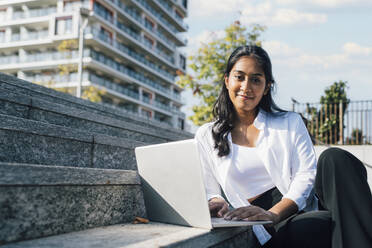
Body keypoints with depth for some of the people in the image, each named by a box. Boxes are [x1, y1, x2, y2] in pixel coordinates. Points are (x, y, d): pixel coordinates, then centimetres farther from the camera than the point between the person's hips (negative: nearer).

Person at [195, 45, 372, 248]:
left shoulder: (290, 123, 14)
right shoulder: (206, 137, 14)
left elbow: (307, 174, 0)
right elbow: (208, 192, 13)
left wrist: (273, 214, -18)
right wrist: (217, 204, -14)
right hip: (272, 231, -4)